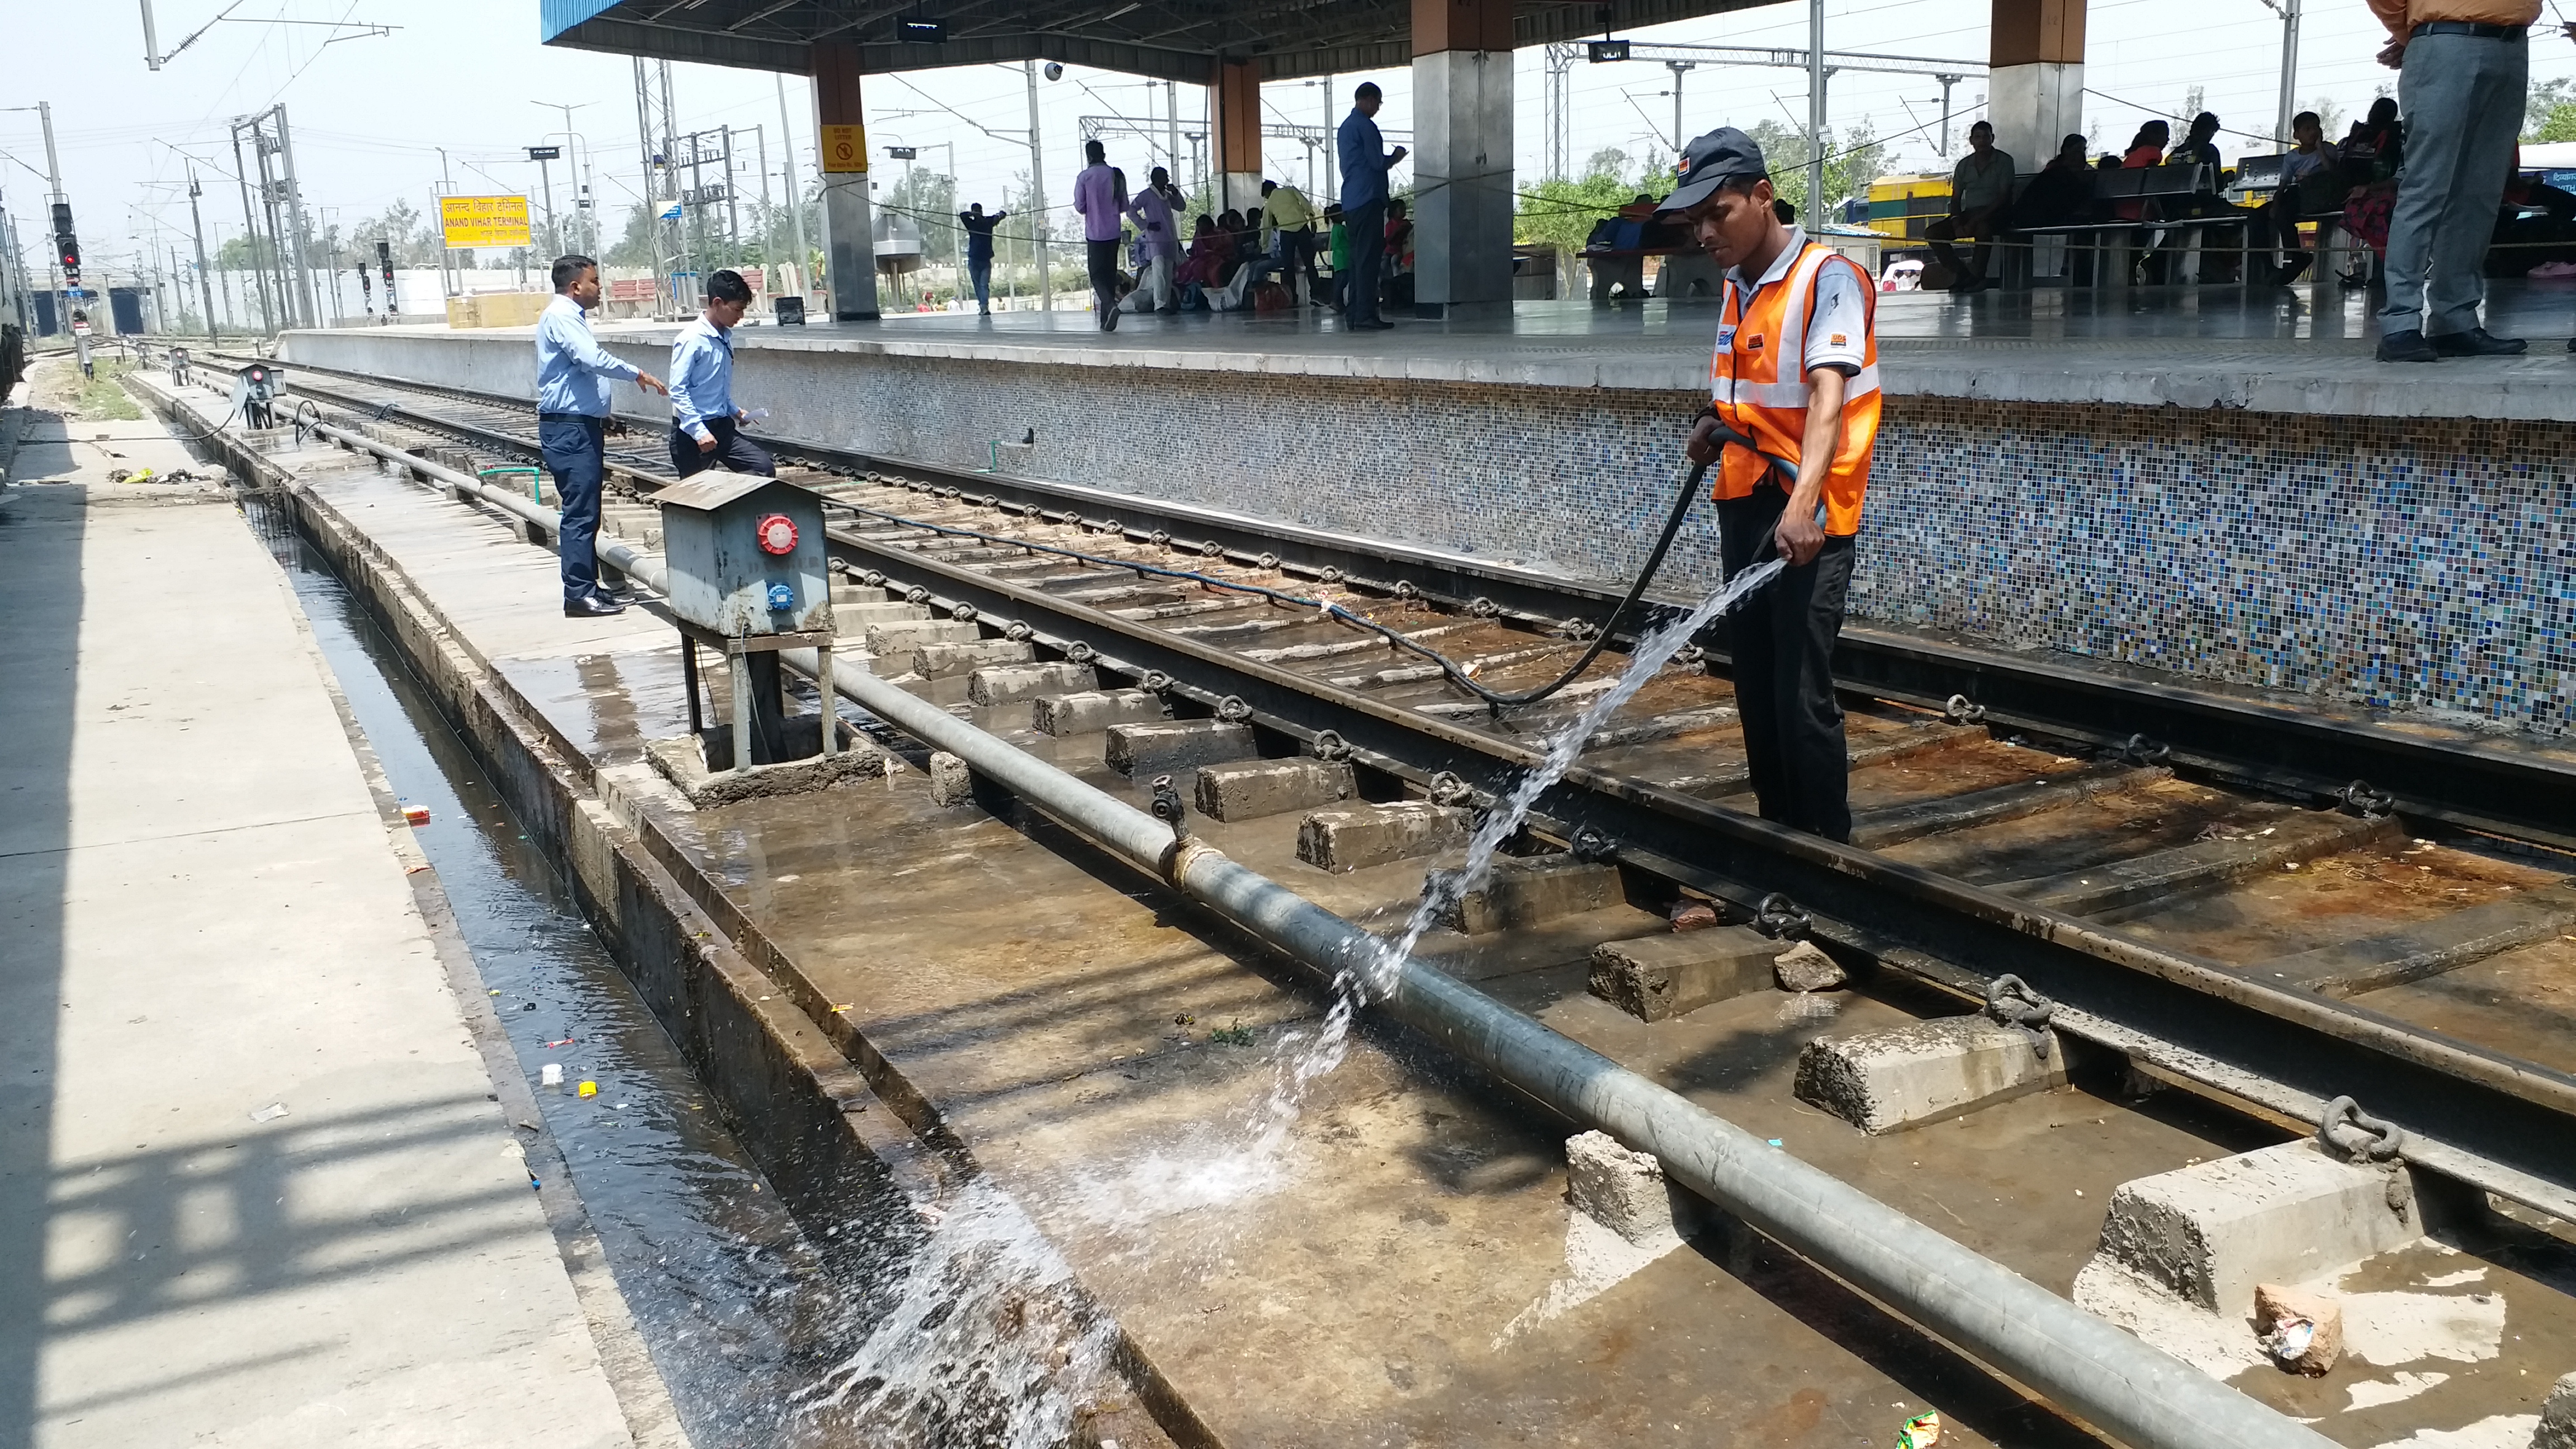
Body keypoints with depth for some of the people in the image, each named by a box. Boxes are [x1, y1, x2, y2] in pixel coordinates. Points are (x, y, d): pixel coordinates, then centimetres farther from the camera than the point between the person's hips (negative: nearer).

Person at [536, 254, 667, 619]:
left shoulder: (571, 317, 20)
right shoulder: (561, 316, -13)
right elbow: (593, 359, -28)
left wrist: (601, 422, 30)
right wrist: (637, 374, -19)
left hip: (581, 426, 11)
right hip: (570, 428, -11)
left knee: (585, 513, 12)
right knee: (581, 513, -11)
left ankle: (586, 589, 16)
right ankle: (579, 595, -10)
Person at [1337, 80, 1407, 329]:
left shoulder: (1345, 127, 20)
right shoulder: (1365, 126, -9)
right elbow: (1378, 162, -12)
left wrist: (1389, 158, 23)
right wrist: (1396, 157, 7)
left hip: (1350, 201, 9)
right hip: (1368, 199, -9)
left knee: (1357, 256, 9)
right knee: (1369, 257, -10)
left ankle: (1353, 313, 7)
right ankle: (1365, 313, -14)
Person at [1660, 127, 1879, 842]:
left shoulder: (1828, 278, -11)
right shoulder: (1738, 286, 14)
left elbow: (1828, 397, -24)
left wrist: (1802, 503, -37)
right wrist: (1714, 424, 8)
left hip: (1805, 520, -8)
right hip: (1744, 508, 8)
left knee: (1801, 693, -10)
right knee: (1755, 689, 12)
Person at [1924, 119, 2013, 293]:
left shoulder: (2004, 161, -2)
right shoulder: (1964, 165, 12)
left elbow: (2004, 197, -11)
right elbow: (1956, 198, 11)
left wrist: (1976, 220, -22)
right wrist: (1956, 223, -11)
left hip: (1994, 215, -6)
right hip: (1968, 214, 6)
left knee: (1982, 227, -42)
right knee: (1932, 233, -14)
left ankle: (1977, 276, -29)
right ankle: (1961, 273, -13)